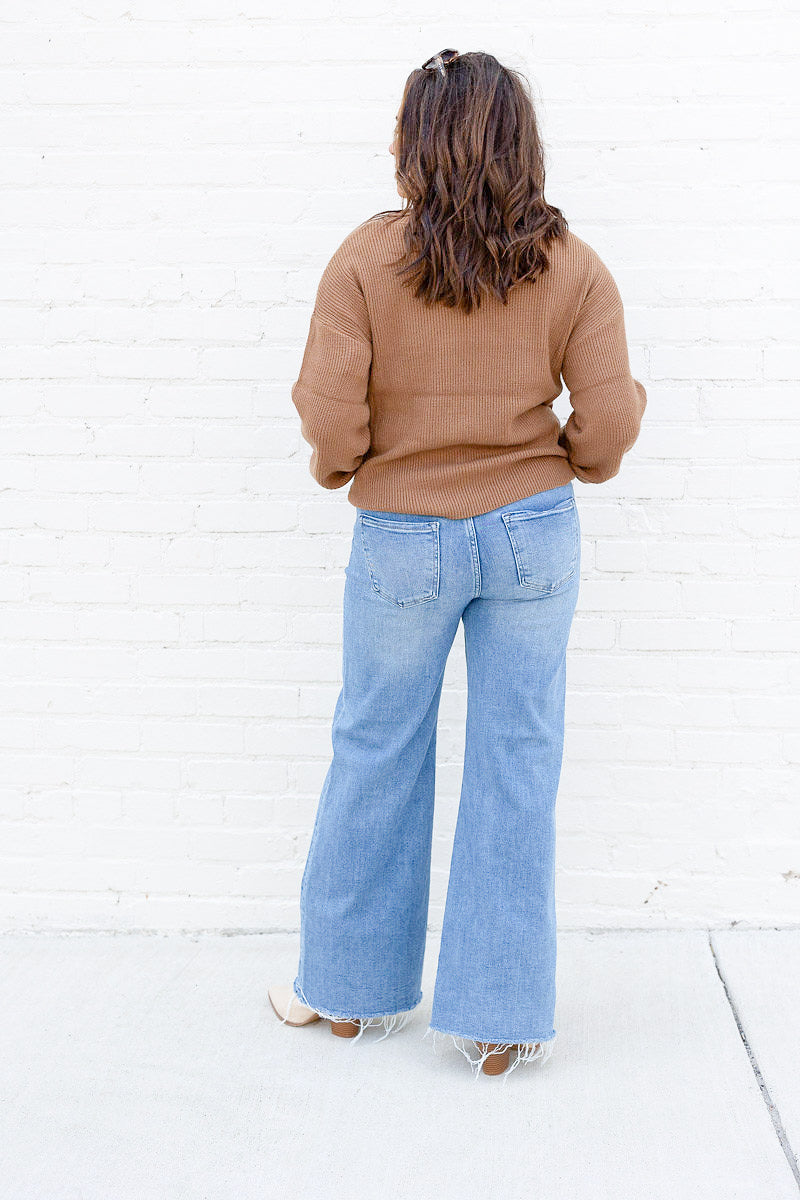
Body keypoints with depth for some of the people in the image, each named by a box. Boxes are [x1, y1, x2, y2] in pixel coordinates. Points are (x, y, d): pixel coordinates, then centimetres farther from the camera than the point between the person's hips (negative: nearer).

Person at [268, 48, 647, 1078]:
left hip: (402, 541, -1)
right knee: (516, 762, 8)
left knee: (376, 756, 14)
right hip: (532, 532, 1)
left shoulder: (365, 260, -10)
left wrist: (340, 467, 8)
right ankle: (500, 1020, 16)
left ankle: (351, 987, 30)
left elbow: (329, 423, -14)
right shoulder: (574, 269, -5)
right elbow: (608, 425, -8)